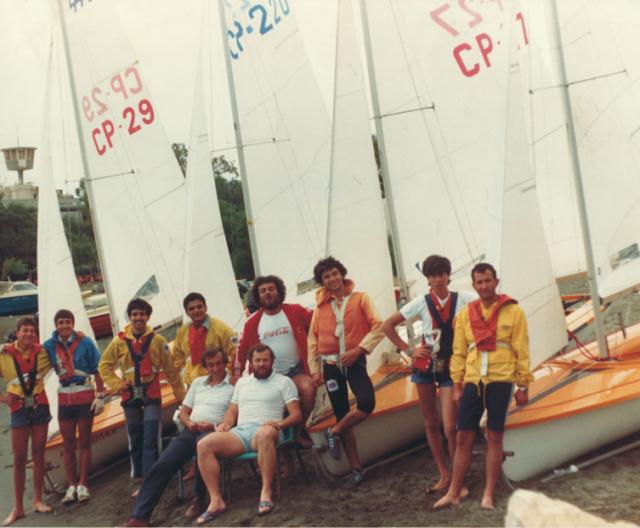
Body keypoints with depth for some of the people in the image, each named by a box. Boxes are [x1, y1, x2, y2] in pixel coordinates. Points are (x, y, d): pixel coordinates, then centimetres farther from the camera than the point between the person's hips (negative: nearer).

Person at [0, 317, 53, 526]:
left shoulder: (41, 352, -2)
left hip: (40, 407, 2)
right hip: (19, 409, -2)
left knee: (38, 454, 8)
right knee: (19, 458, 2)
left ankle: (38, 500, 19)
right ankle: (18, 507, 11)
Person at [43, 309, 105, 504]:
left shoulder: (85, 342, -9)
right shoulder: (50, 345, -1)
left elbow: (97, 371, -6)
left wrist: (100, 396, -9)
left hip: (85, 396, -3)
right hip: (64, 398, 3)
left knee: (84, 442, 6)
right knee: (67, 443, 7)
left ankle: (82, 485, 12)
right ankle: (72, 486, 16)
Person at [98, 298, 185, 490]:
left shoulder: (157, 340, -3)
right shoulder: (120, 341, 0)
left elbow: (170, 370, 0)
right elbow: (104, 366, 9)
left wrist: (181, 394, 1)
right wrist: (117, 384, -3)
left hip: (152, 395, -2)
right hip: (130, 396, 2)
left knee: (150, 441, -8)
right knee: (135, 441, 11)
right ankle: (140, 480, 23)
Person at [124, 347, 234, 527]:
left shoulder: (234, 386, 5)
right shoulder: (197, 382, 23)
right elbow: (184, 411, 23)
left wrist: (214, 426, -16)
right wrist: (189, 423, 0)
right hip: (191, 431, 5)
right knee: (161, 465, -17)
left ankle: (199, 500, -23)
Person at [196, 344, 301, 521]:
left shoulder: (284, 381, 13)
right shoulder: (242, 382, 28)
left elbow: (296, 414, 5)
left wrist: (280, 423, -15)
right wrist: (226, 424, 4)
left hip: (265, 430, -4)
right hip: (239, 431, 5)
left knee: (266, 434, -43)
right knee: (204, 444, -22)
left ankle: (266, 493, -39)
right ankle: (216, 501, -22)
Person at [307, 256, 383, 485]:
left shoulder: (360, 298, 0)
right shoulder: (320, 306, 6)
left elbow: (378, 327, -7)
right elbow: (313, 338, 9)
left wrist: (359, 349, -17)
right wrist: (314, 369, 3)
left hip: (355, 361, -2)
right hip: (331, 364, 2)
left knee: (367, 403, -25)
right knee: (342, 415, 4)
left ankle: (334, 432, 2)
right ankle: (356, 467, 15)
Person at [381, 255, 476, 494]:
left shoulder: (463, 299, -5)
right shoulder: (421, 303, -3)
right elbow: (387, 326, 1)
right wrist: (408, 350, -4)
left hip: (451, 367, -2)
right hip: (426, 366, 2)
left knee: (450, 428, -9)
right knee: (430, 424, 10)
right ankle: (444, 475, 23)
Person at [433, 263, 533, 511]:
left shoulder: (513, 311, 0)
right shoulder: (465, 313, 8)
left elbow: (522, 351, 0)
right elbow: (459, 352, 10)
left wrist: (523, 386, -1)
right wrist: (457, 385, 7)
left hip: (500, 381, -2)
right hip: (473, 381, 3)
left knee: (494, 437, 4)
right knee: (463, 437, 5)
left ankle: (488, 495, 16)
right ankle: (454, 493, 16)